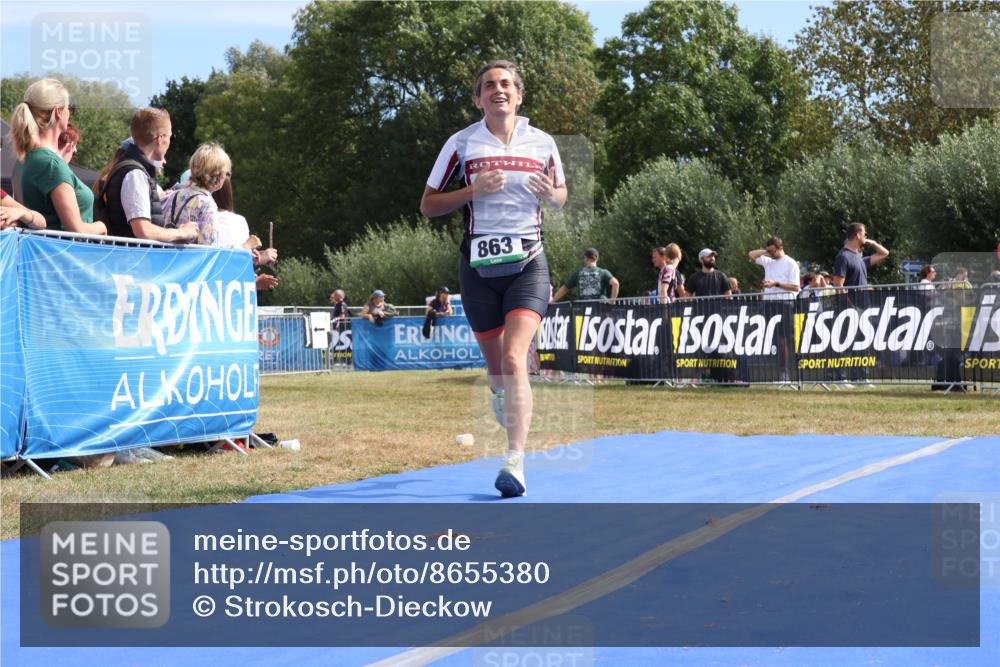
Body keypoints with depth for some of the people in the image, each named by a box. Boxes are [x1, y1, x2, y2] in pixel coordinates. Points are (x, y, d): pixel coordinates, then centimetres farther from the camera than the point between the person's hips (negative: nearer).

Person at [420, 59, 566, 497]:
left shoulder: (542, 143, 4)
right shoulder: (461, 143, 0)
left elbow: (560, 195, 19)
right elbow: (428, 205, 3)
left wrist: (551, 194, -6)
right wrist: (473, 190, -14)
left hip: (528, 262, -1)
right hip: (479, 264, 1)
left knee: (514, 360, -18)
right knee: (495, 365, 11)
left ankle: (515, 463, -22)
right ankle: (501, 395, 51)